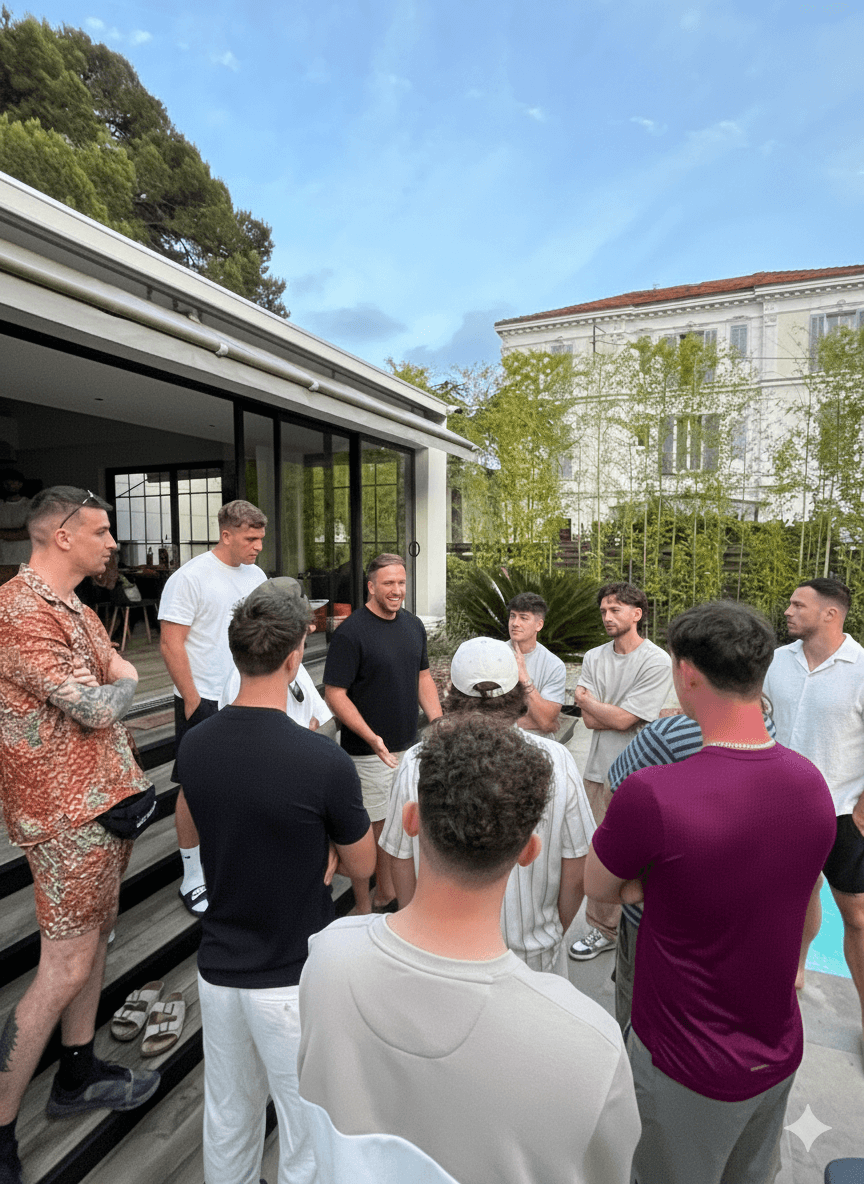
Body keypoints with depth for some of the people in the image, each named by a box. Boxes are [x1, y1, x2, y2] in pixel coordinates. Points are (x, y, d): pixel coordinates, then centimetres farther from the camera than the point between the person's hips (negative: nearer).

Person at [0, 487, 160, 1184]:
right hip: (66, 811, -9)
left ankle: (78, 1075, 38)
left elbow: (114, 680, 13)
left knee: (97, 934, 20)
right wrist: (124, 680, -3)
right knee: (66, 966, 1)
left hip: (102, 798, 9)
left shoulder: (73, 607, 11)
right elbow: (97, 707, -24)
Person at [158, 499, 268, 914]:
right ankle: (192, 879, 21)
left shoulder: (256, 575, 7)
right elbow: (170, 643, -14)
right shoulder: (190, 577, -13)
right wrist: (192, 700, -14)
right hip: (203, 701, -6)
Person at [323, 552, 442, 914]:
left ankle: (387, 893, 38)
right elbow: (334, 694, -18)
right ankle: (364, 909, 24)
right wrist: (371, 738, -26)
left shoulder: (413, 625, 6)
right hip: (368, 750, -6)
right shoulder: (351, 632, -17)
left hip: (409, 746, 7)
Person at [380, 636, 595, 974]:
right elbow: (575, 875, -7)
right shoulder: (558, 762, -17)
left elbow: (402, 867, -6)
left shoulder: (416, 763, -18)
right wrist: (552, 935, 12)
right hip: (534, 956, 1)